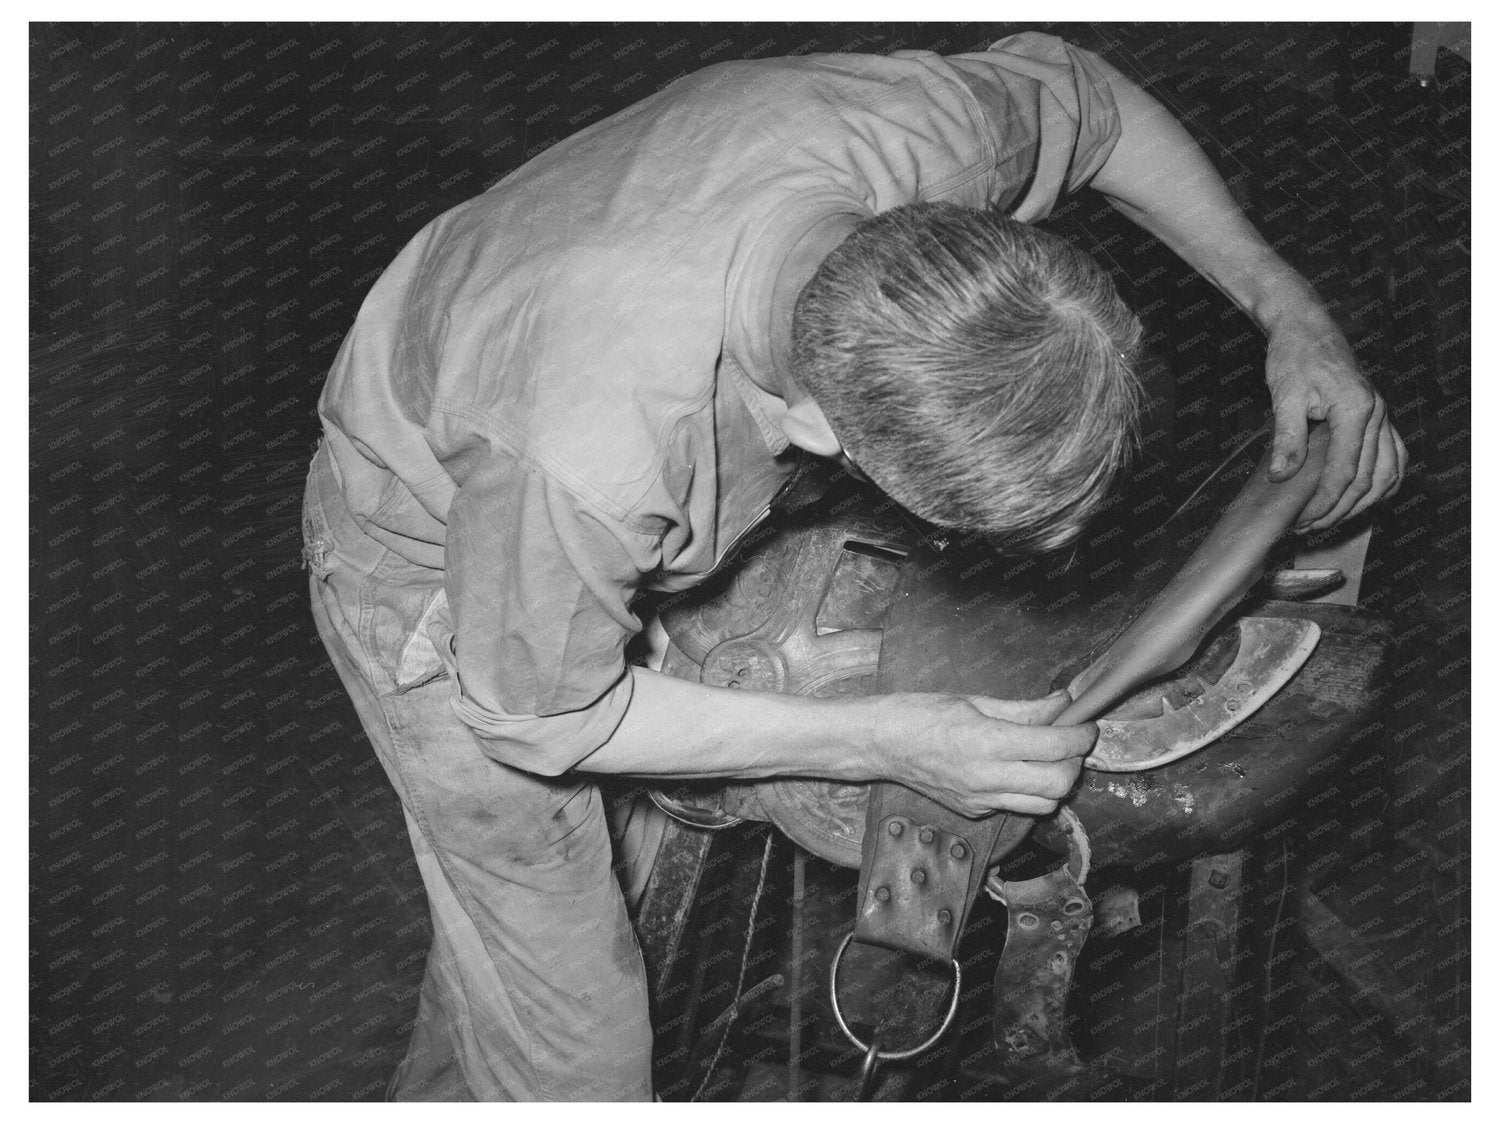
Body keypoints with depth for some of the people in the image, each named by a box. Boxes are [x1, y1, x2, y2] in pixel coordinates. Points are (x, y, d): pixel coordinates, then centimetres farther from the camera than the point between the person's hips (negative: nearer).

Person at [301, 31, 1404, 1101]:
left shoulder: (921, 122, -33)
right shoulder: (588, 456, -48)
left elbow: (1082, 92, -7)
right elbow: (536, 717, -25)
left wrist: (1284, 299, -15)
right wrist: (884, 744, -27)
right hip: (435, 567, -5)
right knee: (577, 1060, 4)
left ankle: (439, 1091, 52)